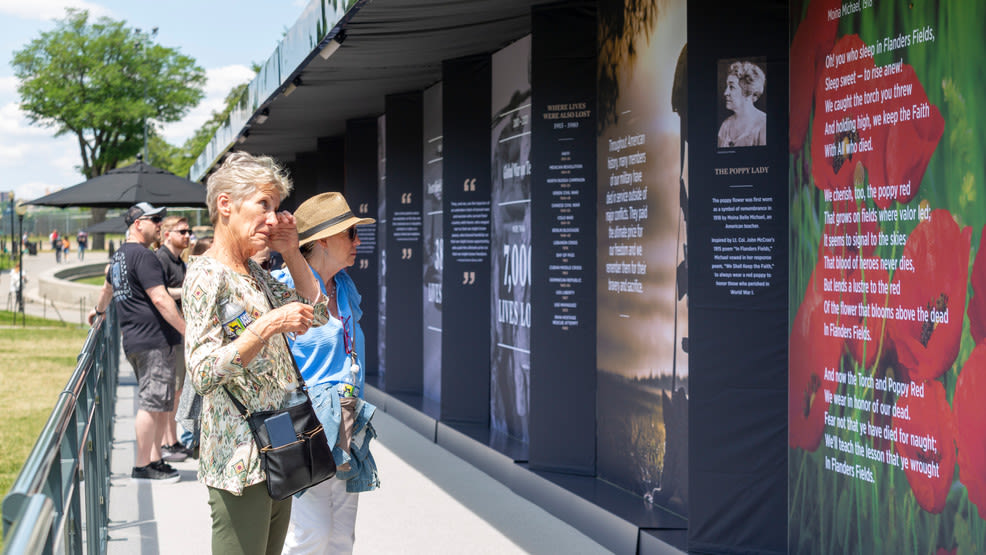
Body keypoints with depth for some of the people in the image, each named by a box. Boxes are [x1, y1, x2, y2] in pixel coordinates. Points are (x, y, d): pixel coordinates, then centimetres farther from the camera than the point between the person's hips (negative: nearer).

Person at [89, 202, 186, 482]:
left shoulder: (118, 256, 19)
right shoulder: (143, 256, -13)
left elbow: (108, 288, 38)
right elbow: (160, 299, -20)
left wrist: (98, 310, 57)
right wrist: (188, 331, -19)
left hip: (134, 340, 10)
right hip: (154, 340, -10)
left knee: (160, 403, 13)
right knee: (152, 403, -7)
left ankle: (154, 459, 15)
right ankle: (142, 466, -3)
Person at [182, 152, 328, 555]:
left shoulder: (257, 276, 13)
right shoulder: (206, 276, -13)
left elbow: (318, 312, 22)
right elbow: (204, 374, -21)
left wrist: (291, 252, 11)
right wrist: (269, 325, -25)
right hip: (240, 461, -9)